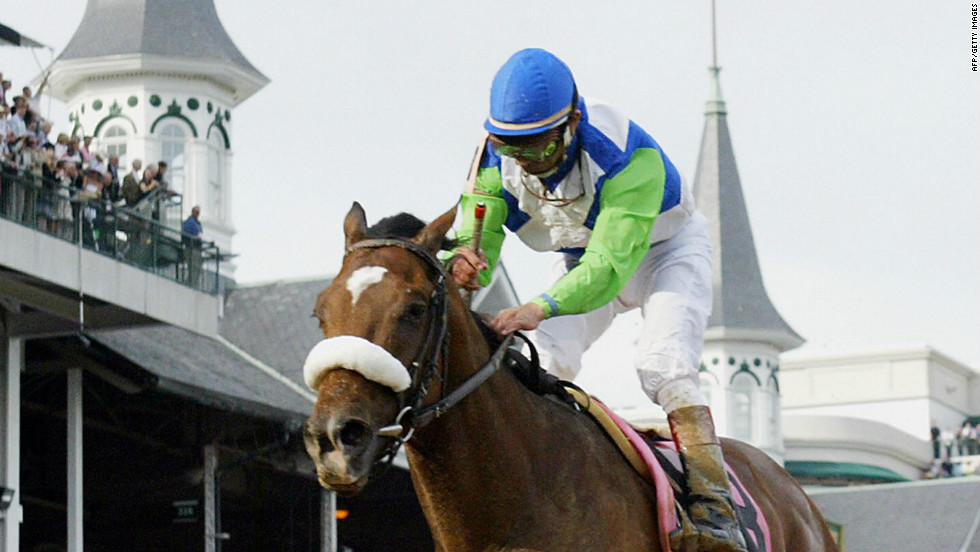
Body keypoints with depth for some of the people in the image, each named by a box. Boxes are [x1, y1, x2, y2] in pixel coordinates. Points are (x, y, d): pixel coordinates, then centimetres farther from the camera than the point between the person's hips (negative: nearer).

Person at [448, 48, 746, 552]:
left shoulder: (628, 157, -42)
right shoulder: (496, 160, -26)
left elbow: (610, 264, -50)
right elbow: (478, 240, -27)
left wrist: (541, 307, -67)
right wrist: (463, 265, -54)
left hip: (665, 250, -5)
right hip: (579, 257, 5)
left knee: (665, 368, -25)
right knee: (543, 365, -15)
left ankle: (712, 511, -25)